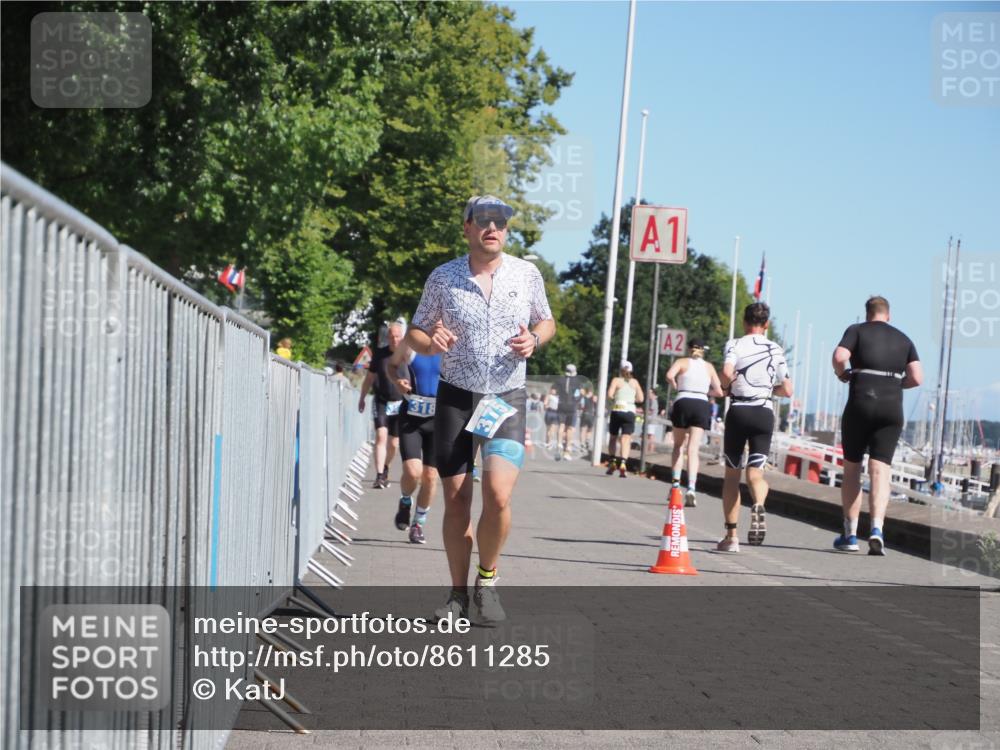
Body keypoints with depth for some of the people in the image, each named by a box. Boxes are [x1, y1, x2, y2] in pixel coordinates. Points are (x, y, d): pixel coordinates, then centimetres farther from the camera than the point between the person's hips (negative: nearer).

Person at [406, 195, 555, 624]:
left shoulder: (526, 274, 2)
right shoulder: (443, 278, 0)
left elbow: (546, 321, 17)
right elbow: (414, 333, 8)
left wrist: (534, 339, -6)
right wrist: (430, 342, -16)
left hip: (507, 399, 0)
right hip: (456, 397, 0)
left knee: (498, 495, -18)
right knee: (456, 501, 1)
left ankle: (487, 581, 5)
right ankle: (459, 595, 14)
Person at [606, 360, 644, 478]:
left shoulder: (616, 380, 3)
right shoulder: (635, 382, 12)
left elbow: (610, 395, -10)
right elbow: (640, 399, 8)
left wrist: (613, 399, 10)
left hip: (617, 410, -1)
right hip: (630, 412, 1)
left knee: (613, 437, 15)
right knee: (626, 438, -7)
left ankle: (612, 462, 9)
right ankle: (622, 463, -25)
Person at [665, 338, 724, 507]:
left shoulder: (683, 362, 8)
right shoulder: (709, 367, 15)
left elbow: (669, 375, -11)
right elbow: (718, 391, 12)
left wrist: (676, 387, 7)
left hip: (683, 403, -1)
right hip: (702, 405, 1)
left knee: (678, 446, 16)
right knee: (693, 449, -5)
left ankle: (676, 482, 6)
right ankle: (691, 488, -21)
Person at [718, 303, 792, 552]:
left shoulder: (735, 344, -1)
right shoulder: (776, 350, 9)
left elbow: (727, 373, -20)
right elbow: (787, 390, 9)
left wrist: (726, 387, 1)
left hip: (738, 412, -2)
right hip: (765, 414, 2)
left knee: (731, 475, 10)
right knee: (755, 472, 0)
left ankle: (731, 536, 10)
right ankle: (758, 506, -35)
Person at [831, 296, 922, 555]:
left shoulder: (857, 330, 5)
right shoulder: (903, 339, 15)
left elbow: (839, 356, -13)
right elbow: (917, 378, 6)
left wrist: (842, 374, 7)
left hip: (860, 405, -2)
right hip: (892, 409, 2)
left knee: (851, 468, 11)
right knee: (880, 472, -3)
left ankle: (850, 535, 11)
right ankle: (877, 529, -24)